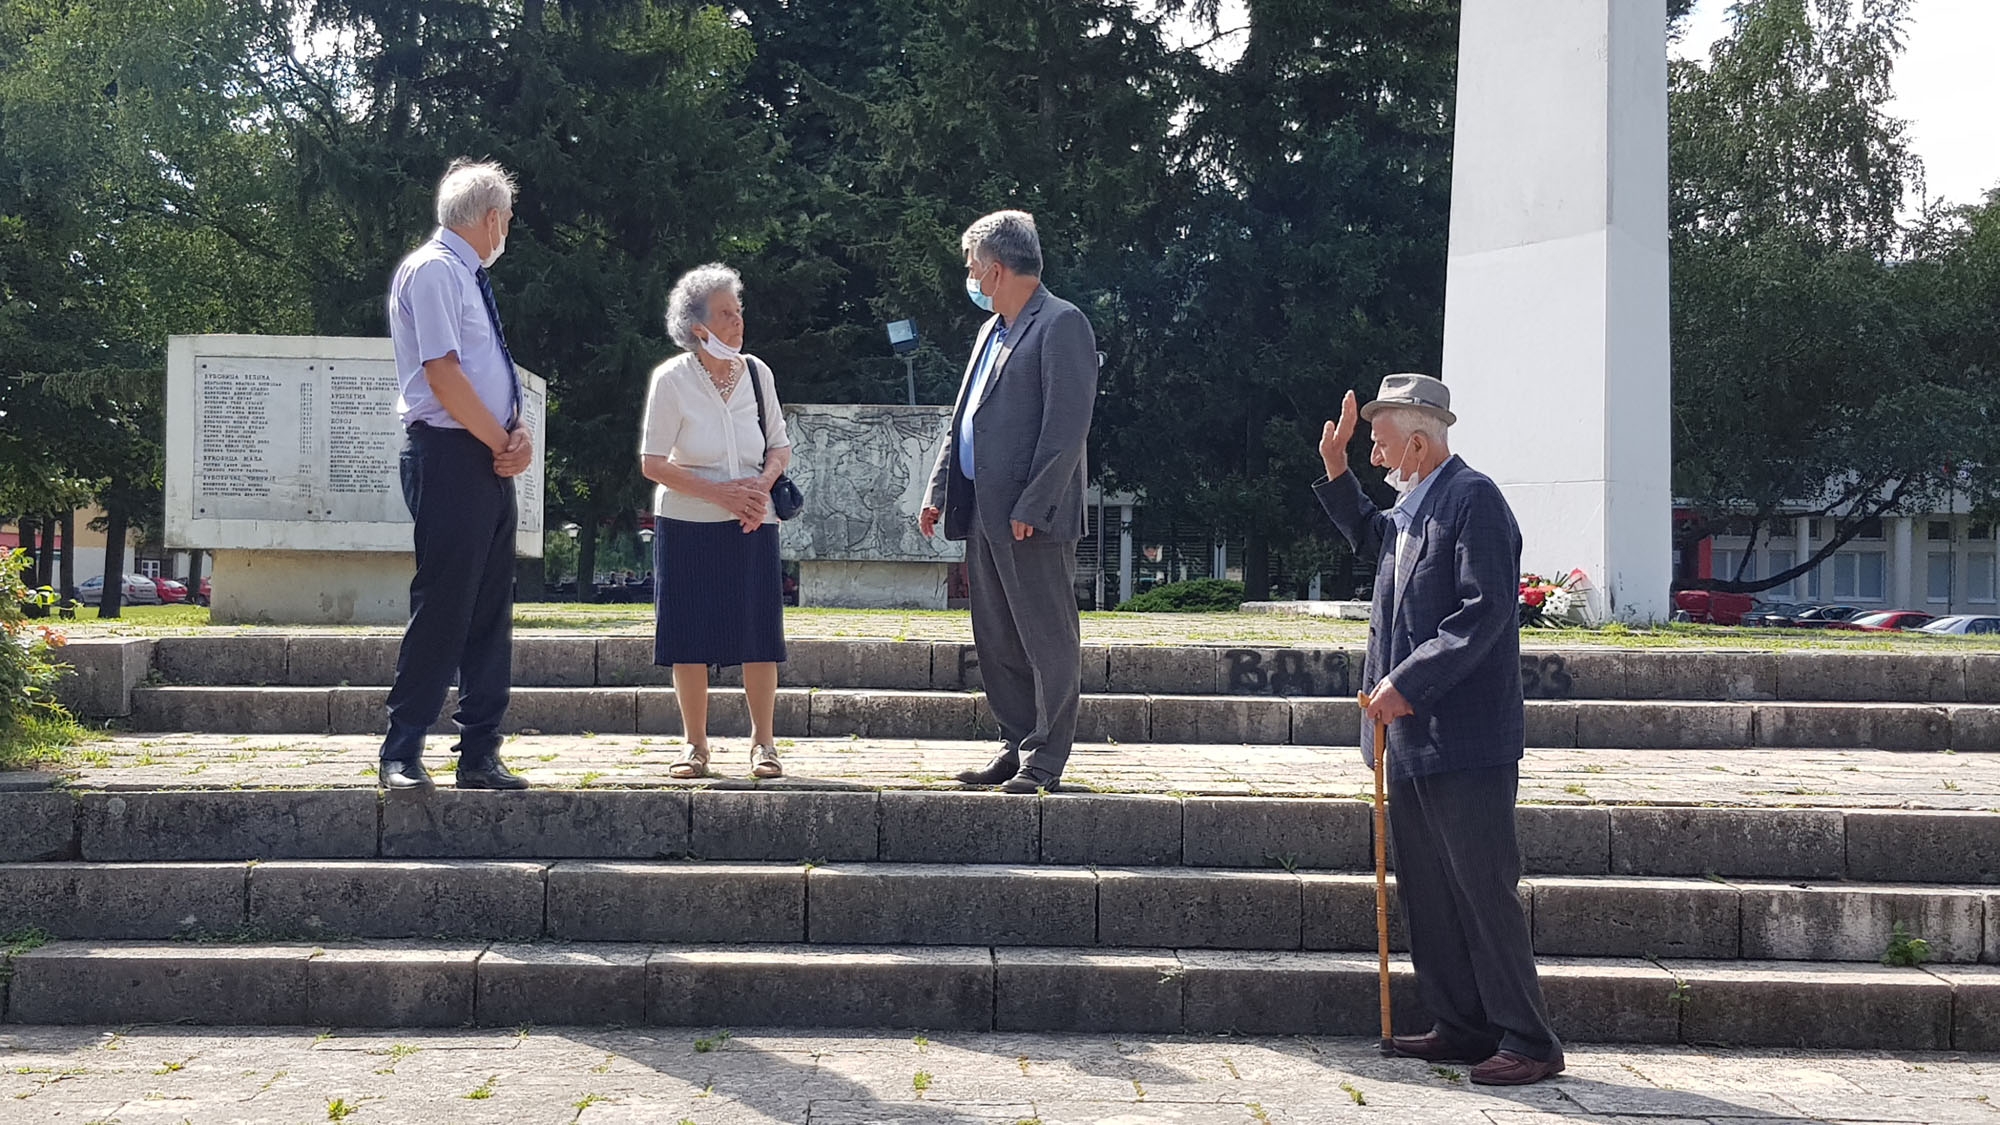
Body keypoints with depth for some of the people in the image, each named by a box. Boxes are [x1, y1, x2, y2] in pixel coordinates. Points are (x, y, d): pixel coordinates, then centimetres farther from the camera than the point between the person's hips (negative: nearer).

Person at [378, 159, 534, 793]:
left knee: (490, 611, 8)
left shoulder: (469, 278, 20)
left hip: (490, 461, 9)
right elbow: (442, 373, -17)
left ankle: (481, 756, 14)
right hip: (449, 455, -9)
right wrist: (503, 443, -11)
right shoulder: (432, 271, -9)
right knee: (443, 606, -9)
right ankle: (402, 756, 0)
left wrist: (518, 436, -1)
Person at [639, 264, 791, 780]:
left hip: (752, 524, 2)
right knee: (690, 636, 0)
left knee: (759, 631, 0)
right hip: (687, 524, -2)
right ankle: (696, 745, 14)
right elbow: (652, 463, -9)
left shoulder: (756, 372, 1)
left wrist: (762, 483, -12)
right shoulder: (673, 379, -8)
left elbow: (780, 446, 10)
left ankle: (763, 742, 13)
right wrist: (720, 492, -17)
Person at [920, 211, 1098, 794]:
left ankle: (1045, 761, 4)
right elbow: (962, 420, 23)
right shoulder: (991, 331, 21)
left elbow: (1067, 425, -16)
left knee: (1047, 640, -1)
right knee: (997, 642, 12)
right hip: (983, 512, 9)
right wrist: (938, 492, 14)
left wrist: (1031, 506, -20)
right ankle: (1017, 746, 21)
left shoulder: (1061, 325, -8)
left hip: (1032, 518, -9)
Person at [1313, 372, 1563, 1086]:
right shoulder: (1412, 504, 15)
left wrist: (1408, 682, -25)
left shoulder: (1473, 499, -12)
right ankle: (1462, 1029, 23)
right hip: (1410, 734, 10)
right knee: (1424, 890, 13)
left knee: (1484, 892, -6)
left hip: (1465, 739, -10)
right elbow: (1371, 540, 39)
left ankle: (1528, 1042, 2)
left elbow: (1484, 612, -22)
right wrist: (1335, 472, 26)